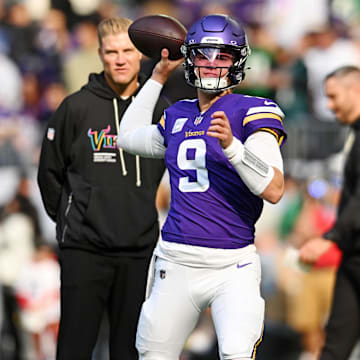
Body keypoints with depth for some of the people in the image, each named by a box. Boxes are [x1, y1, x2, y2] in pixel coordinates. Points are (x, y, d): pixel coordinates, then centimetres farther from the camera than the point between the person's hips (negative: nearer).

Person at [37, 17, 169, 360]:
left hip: (140, 249, 2)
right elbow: (50, 172, 6)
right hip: (84, 249, -2)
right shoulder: (76, 107, -3)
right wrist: (67, 218, 8)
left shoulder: (160, 110, 4)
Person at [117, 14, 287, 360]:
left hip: (232, 267, -5)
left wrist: (231, 145, -28)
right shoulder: (178, 116, 14)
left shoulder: (251, 112, -4)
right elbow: (128, 137, 34)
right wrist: (158, 77, 31)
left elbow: (273, 190, -15)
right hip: (175, 263, 5)